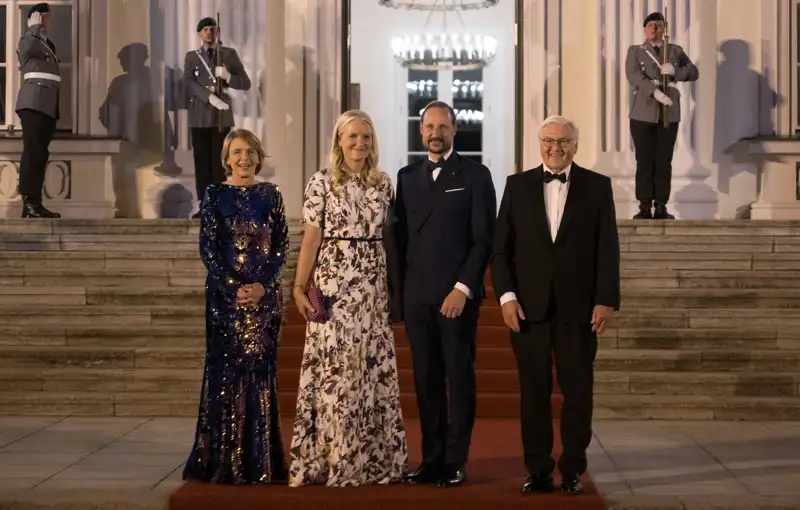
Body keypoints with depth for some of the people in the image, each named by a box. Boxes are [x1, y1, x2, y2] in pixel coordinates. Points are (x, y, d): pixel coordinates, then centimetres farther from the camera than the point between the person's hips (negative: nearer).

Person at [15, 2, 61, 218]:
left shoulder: (49, 44, 25)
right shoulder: (28, 39, 2)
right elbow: (26, 49, -24)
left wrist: (57, 108, 22)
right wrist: (34, 27, -9)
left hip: (48, 105, 8)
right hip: (34, 103, -8)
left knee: (40, 154, 4)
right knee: (32, 152, -14)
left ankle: (34, 203, 2)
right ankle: (29, 202, -19)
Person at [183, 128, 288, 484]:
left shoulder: (270, 195, 7)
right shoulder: (215, 195, 2)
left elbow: (281, 244, 3)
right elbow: (207, 247, -3)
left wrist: (262, 285, -10)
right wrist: (234, 288, -13)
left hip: (264, 292, 2)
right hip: (225, 292, -2)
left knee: (260, 369, 3)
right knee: (226, 369, -1)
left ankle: (260, 459, 11)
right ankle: (222, 461, 7)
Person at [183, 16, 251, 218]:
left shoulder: (229, 54, 8)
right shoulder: (191, 56, 11)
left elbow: (245, 83, 5)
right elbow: (189, 83, -5)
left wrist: (227, 77, -15)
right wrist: (210, 97, -20)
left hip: (221, 116, -1)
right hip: (200, 116, 1)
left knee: (219, 161, -4)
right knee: (201, 161, 1)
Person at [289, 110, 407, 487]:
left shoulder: (383, 184, 9)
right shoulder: (322, 182, -2)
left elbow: (388, 237, 12)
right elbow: (311, 238, -4)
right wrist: (300, 287, -8)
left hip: (373, 286, 4)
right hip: (334, 284, -3)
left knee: (373, 368, 6)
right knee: (333, 369, -2)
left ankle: (371, 456, 16)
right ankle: (324, 457, 7)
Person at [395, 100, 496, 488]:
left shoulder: (475, 175, 0)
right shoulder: (407, 176, 13)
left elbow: (484, 240, -6)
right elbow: (401, 236, 13)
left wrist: (462, 289, -13)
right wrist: (398, 291, 6)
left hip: (458, 294, -4)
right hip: (417, 296, 4)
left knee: (459, 378, 1)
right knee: (426, 379, 6)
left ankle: (456, 462, 7)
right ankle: (432, 459, 13)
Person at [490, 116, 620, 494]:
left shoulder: (597, 186, 5)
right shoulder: (517, 185, 8)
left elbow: (607, 249, 2)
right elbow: (500, 247, 5)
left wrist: (606, 300, -6)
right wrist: (506, 295, -6)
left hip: (578, 306, -1)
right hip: (528, 306, 1)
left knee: (577, 390, 3)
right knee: (533, 391, 4)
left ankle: (572, 469, 13)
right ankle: (538, 470, 11)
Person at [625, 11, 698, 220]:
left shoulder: (676, 51, 16)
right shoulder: (635, 51, 9)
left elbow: (694, 72, 6)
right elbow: (634, 75, -9)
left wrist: (676, 71, -15)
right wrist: (654, 91, -24)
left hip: (669, 114, 2)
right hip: (643, 113, -2)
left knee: (664, 162, 0)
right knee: (644, 161, -3)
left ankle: (661, 207, 3)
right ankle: (645, 207, -1)